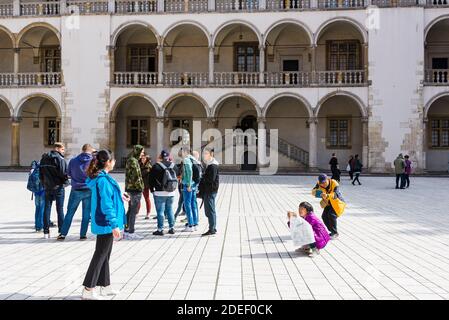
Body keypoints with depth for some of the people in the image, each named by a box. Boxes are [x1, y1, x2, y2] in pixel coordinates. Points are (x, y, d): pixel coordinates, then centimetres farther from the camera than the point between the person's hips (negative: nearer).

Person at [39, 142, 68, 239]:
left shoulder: (44, 159, 9)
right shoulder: (60, 158, -12)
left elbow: (40, 173, 12)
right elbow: (63, 173, -19)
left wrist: (44, 183, 18)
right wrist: (66, 181, -2)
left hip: (47, 187, 5)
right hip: (58, 187, -5)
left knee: (47, 209, 9)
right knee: (60, 209, 2)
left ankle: (46, 232, 10)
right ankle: (61, 231, 4)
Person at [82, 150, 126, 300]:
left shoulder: (99, 177, 9)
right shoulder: (103, 179, -20)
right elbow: (106, 205, -23)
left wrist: (119, 196, 34)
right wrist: (114, 225, -23)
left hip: (102, 223, 10)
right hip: (105, 223, -10)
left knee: (104, 254, 17)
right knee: (101, 255, -3)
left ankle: (105, 286, 29)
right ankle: (88, 290, 4)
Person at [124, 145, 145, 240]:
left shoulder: (130, 160, 16)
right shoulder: (134, 161, -15)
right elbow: (136, 176, -19)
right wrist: (140, 187, -12)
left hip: (129, 188, 10)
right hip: (135, 189, -10)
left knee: (130, 210, 15)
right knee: (133, 211, -4)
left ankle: (126, 231, 21)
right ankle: (130, 232, 0)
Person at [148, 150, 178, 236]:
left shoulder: (156, 166, -9)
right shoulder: (173, 166, 4)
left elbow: (151, 179, -5)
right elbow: (176, 178, 13)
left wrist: (152, 190, 4)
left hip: (160, 193, -5)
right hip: (172, 193, 5)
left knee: (160, 211, 0)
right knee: (170, 210, 13)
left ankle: (160, 229, 2)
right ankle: (172, 228, 17)